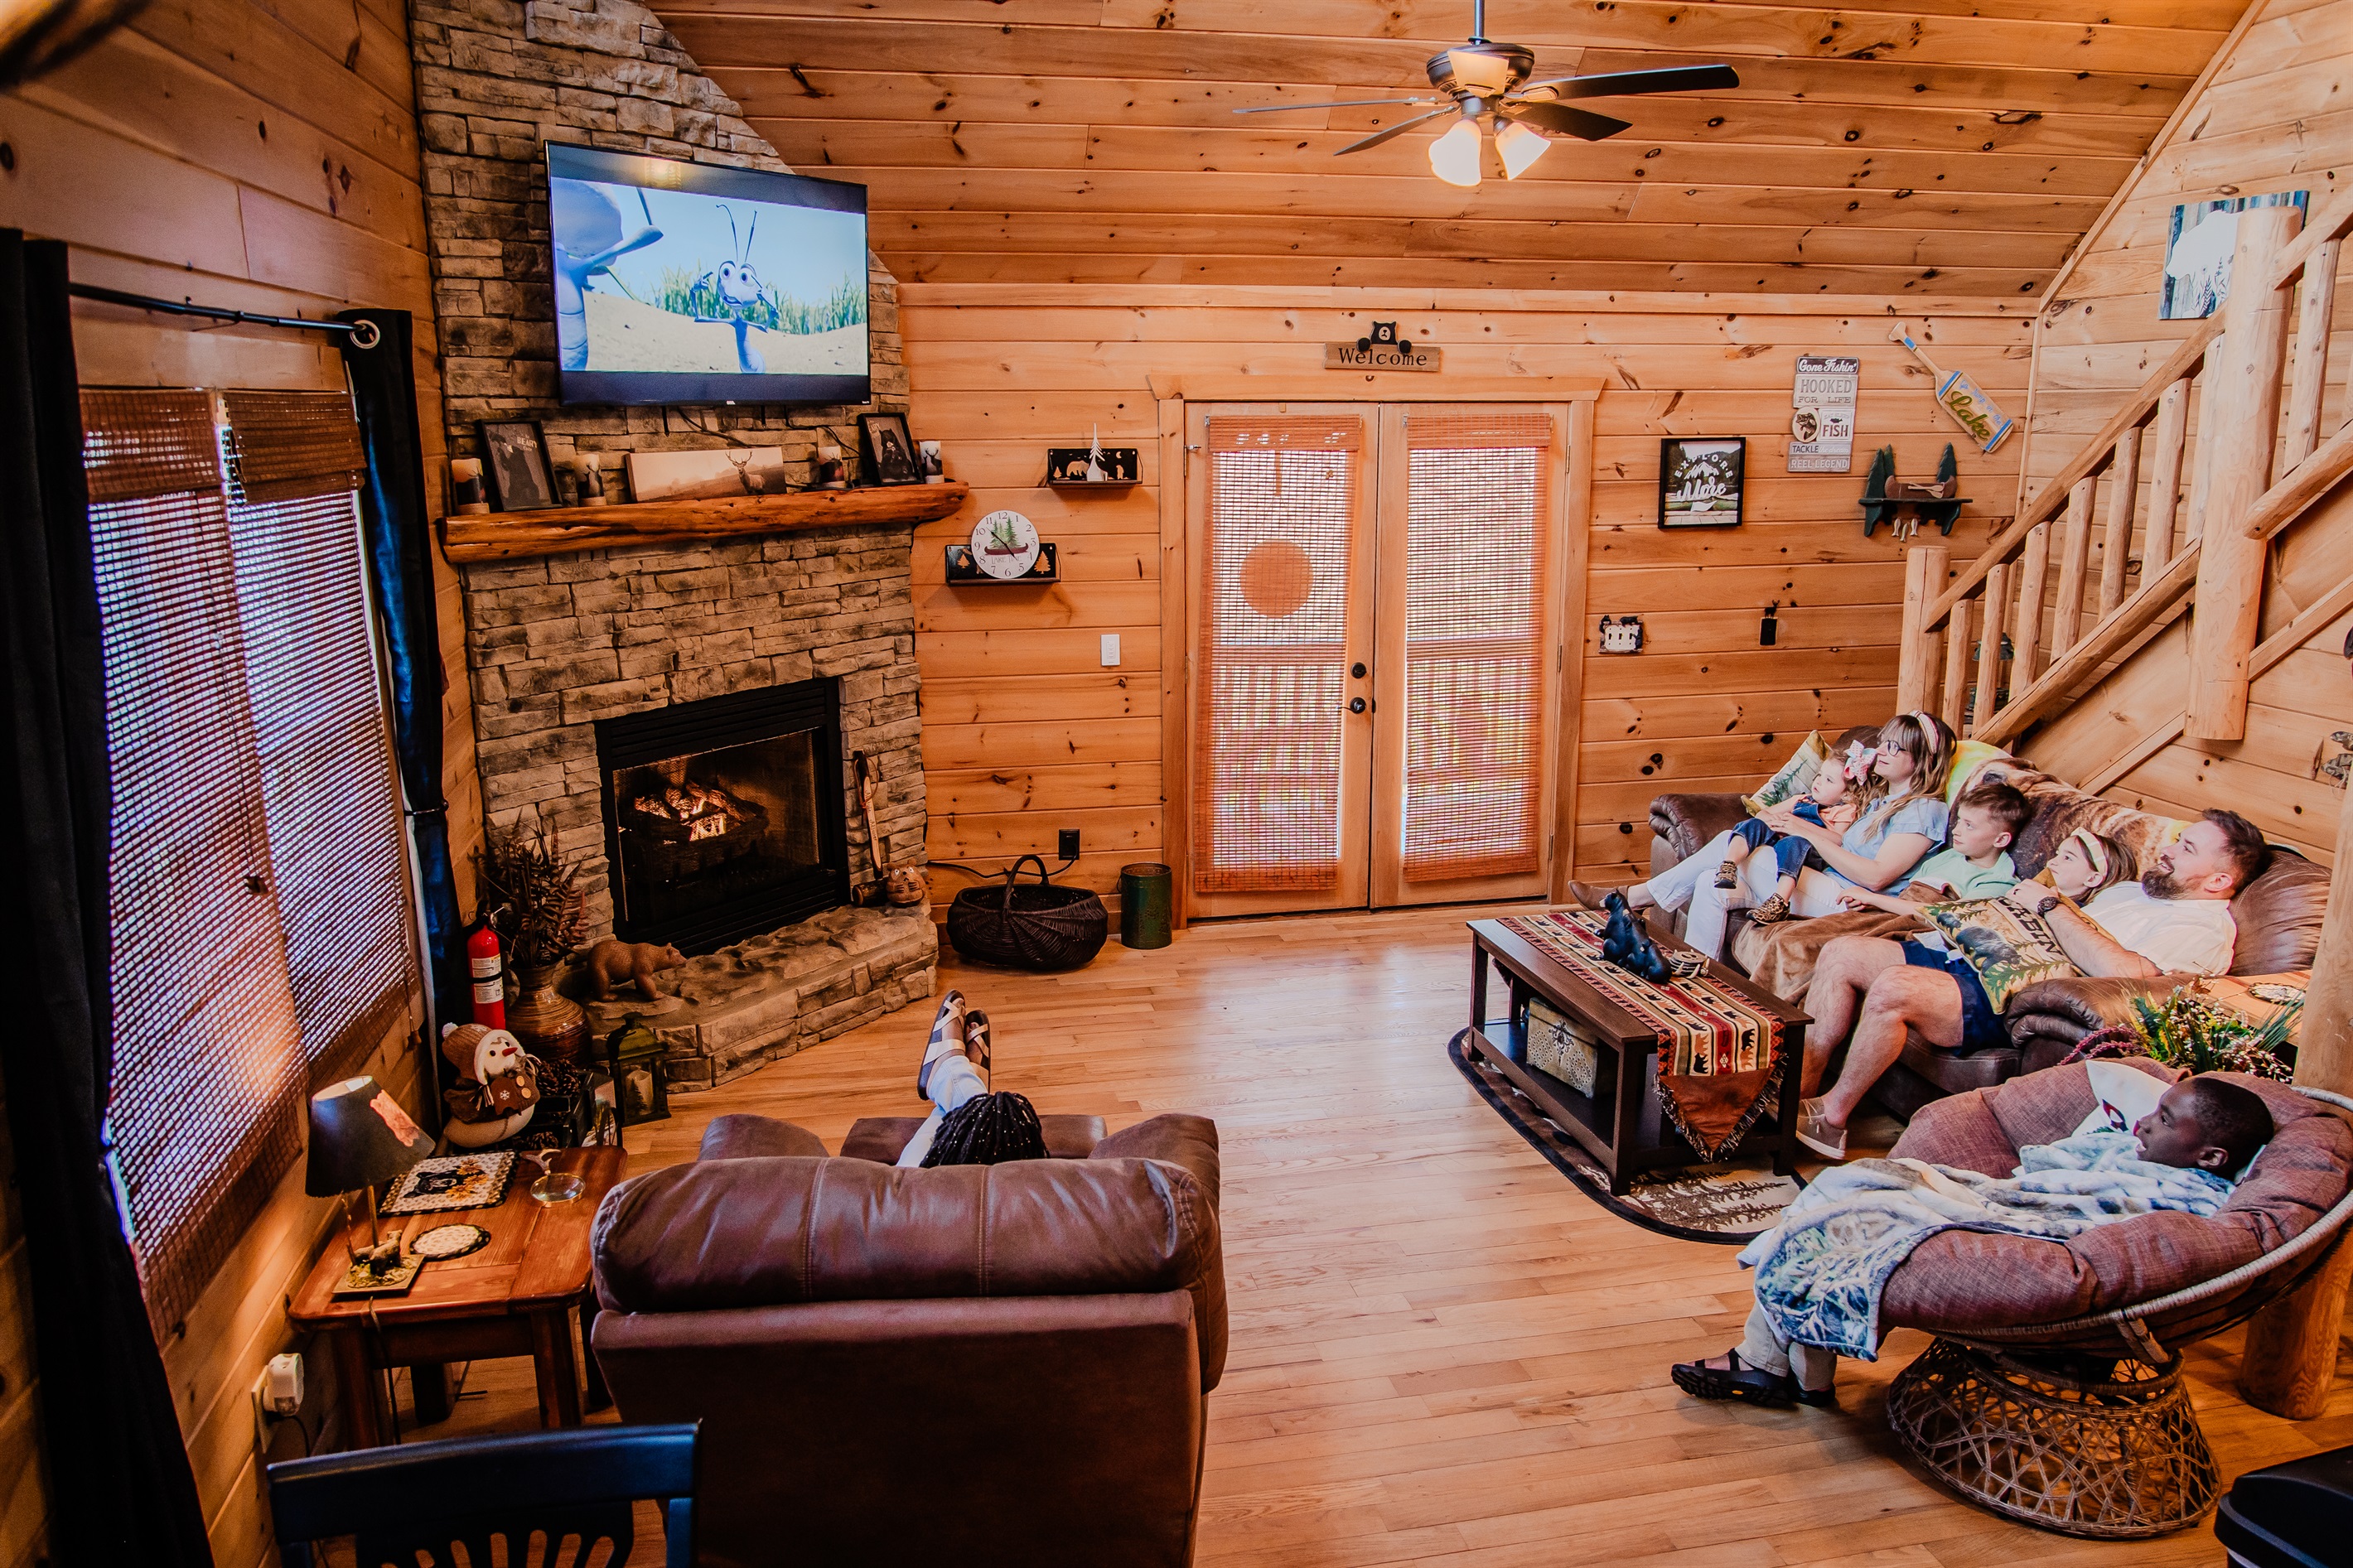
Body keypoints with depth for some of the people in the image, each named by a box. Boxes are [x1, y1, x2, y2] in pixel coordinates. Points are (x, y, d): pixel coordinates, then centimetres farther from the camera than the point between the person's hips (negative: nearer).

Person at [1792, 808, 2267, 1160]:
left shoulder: (2207, 929, -2)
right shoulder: (2138, 888, 28)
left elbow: (2123, 971, -21)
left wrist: (2051, 903, -11)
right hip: (1981, 959, 10)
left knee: (1893, 988, -34)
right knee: (1841, 953, -5)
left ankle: (1831, 1115, -15)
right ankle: (1798, 1088, -6)